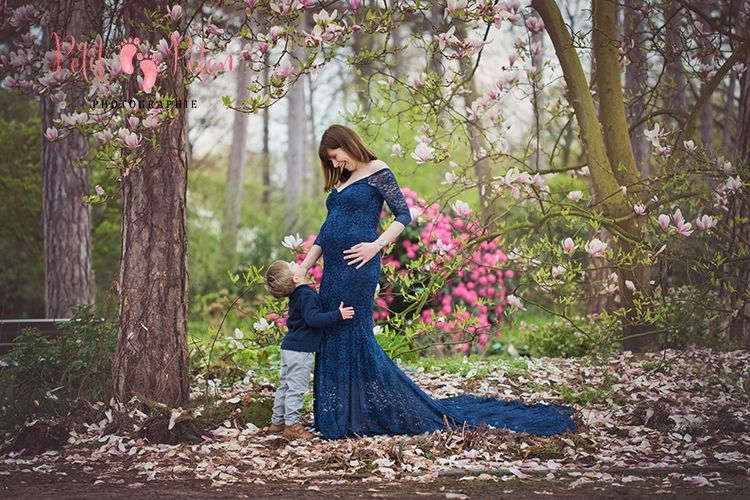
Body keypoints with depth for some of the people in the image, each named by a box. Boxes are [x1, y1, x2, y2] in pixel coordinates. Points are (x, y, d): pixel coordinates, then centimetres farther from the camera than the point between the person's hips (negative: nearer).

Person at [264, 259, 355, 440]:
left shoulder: (297, 295, 10)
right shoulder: (307, 295, -19)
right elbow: (314, 319, -29)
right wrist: (338, 315, -30)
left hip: (289, 347, 10)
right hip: (300, 350, -10)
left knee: (285, 385, 16)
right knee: (296, 388, -3)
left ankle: (277, 422, 24)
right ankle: (291, 425, 2)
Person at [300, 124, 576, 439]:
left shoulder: (376, 172, -3)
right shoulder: (342, 181, 20)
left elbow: (403, 215, -9)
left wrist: (376, 245, -19)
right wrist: (303, 268, 14)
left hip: (357, 269, -8)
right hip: (333, 271, 8)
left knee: (356, 339, -7)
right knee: (332, 341, 7)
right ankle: (339, 416, 13)